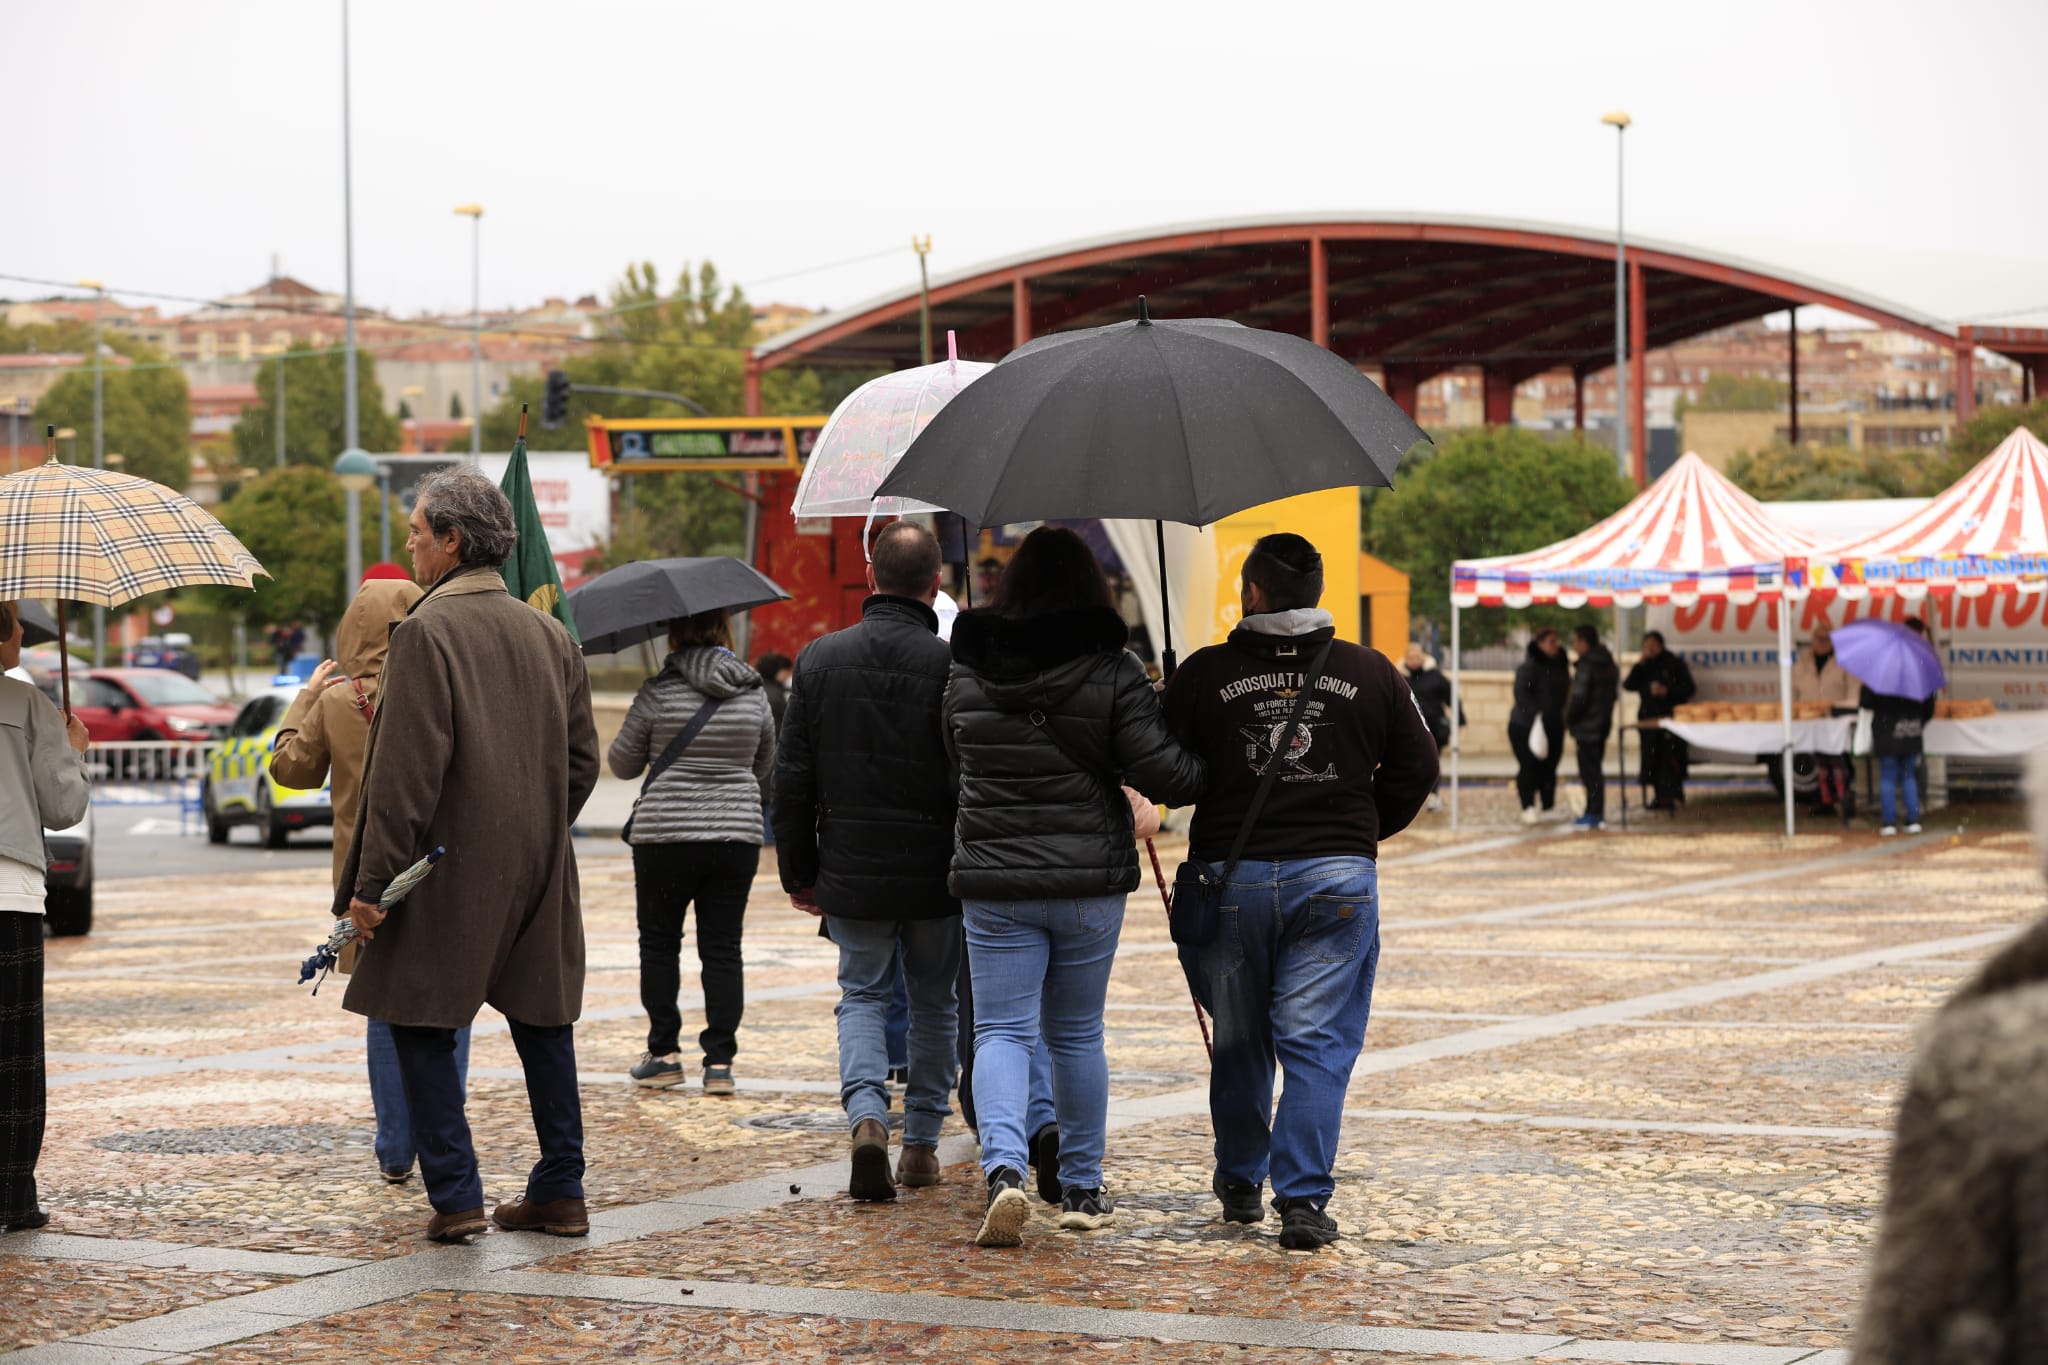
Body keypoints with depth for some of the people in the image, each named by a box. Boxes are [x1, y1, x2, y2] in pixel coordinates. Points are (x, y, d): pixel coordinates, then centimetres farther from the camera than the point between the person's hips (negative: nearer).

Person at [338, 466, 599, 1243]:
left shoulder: (427, 630, -12)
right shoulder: (550, 634, 10)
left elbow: (407, 769, -16)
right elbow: (582, 761, 13)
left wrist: (371, 881, -14)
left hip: (449, 867, -6)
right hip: (538, 874, 7)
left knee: (422, 1026, 2)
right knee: (542, 1021, 13)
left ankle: (455, 1195, -3)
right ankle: (559, 1192, 15)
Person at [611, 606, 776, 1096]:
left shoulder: (657, 694, -9)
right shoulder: (753, 693, 2)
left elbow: (623, 764, 3)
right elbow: (765, 765, 15)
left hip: (664, 835, -3)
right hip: (736, 835, 3)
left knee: (659, 944, 11)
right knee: (723, 948, 6)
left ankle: (664, 1054, 9)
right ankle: (720, 1061, 2)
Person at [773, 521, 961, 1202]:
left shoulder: (820, 659, -1)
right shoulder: (953, 666, -11)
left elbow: (792, 778, 3)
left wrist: (798, 870, 11)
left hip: (851, 871, 1)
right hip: (936, 871, -1)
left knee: (863, 994, 11)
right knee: (934, 1004, 14)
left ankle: (867, 1114, -13)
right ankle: (922, 1141, 19)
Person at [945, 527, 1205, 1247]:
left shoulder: (965, 673, 1)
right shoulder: (1112, 673, -8)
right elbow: (1163, 771, -12)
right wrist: (1215, 770, 7)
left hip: (994, 879, 0)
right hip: (1090, 879, 0)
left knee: (1002, 1030, 2)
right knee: (1077, 1033, 15)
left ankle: (1003, 1167, -22)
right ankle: (1083, 1189, 22)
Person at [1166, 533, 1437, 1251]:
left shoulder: (1205, 674, -3)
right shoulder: (1371, 673, 2)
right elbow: (1418, 767, 7)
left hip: (1231, 876, 0)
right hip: (1338, 880, 0)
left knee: (1240, 1044, 15)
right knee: (1318, 1045, 0)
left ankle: (1240, 1183, 28)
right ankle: (1303, 1200, -8)